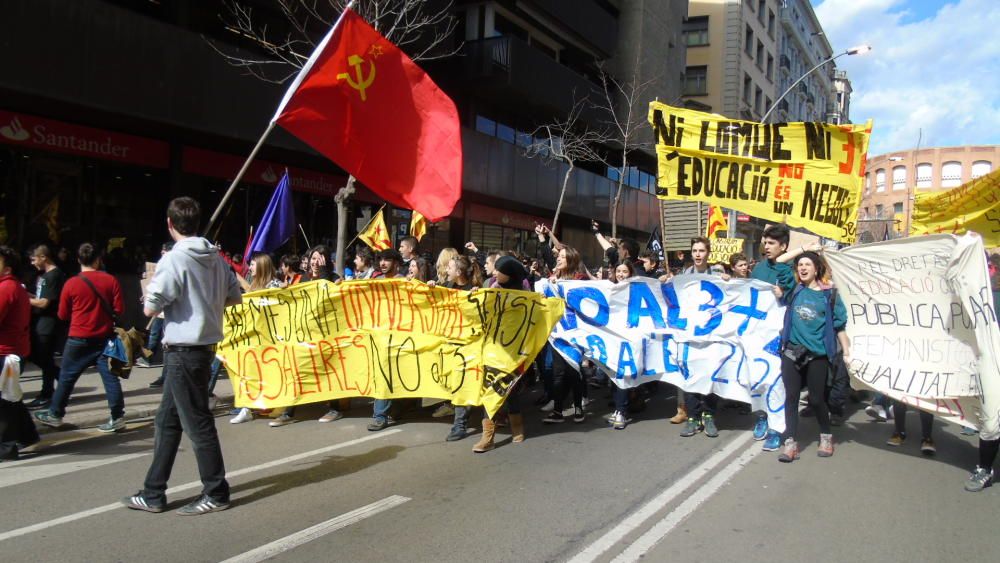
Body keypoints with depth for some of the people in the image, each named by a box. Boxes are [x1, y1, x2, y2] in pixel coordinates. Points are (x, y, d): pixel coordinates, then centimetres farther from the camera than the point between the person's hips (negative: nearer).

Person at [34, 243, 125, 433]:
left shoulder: (71, 284, -8)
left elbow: (63, 315, 1)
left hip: (79, 339, -1)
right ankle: (117, 417, 2)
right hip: (104, 338, 1)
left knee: (66, 377, 13)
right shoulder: (111, 280, -6)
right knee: (110, 377, 3)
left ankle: (55, 415, 24)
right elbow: (119, 309, -4)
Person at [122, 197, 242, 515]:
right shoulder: (216, 258, 5)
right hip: (205, 346, 8)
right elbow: (235, 298, 13)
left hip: (184, 350, -8)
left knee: (197, 422, 2)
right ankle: (153, 494, 24)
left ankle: (216, 494, 14)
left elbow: (150, 309, -17)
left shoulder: (173, 259, -17)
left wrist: (161, 299, 3)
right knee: (167, 420, 16)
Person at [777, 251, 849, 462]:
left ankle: (826, 437, 28)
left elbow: (839, 325, 2)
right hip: (791, 351, 2)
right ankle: (790, 442, 3)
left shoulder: (829, 294, 2)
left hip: (817, 354, -2)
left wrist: (847, 352, -2)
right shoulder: (793, 291, 7)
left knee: (816, 399, 5)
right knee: (791, 396, 0)